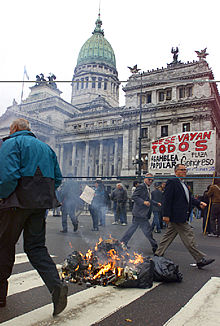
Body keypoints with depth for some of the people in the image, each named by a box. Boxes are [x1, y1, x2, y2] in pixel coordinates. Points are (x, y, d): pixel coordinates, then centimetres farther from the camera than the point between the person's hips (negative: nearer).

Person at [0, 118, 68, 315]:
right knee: (36, 247, 10)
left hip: (18, 202, -5)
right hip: (41, 203, 6)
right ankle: (56, 285, -8)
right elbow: (57, 179, 15)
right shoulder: (46, 147, 19)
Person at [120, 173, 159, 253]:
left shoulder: (147, 188, 19)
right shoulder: (141, 187, -12)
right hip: (140, 213, -10)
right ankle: (154, 247, 7)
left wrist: (156, 203, 25)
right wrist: (143, 202, -27)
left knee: (133, 228, 15)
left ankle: (123, 242, 24)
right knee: (147, 230, -3)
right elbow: (134, 196, -20)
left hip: (139, 214, 10)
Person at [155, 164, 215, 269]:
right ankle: (200, 259, 7)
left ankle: (158, 254, 24)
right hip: (178, 216, -10)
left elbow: (189, 197, 19)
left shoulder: (183, 184, 19)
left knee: (169, 236, 15)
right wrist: (166, 215, -20)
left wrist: (199, 203, 1)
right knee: (189, 238, -2)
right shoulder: (172, 182, -12)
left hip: (182, 216, 10)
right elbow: (167, 199, -16)